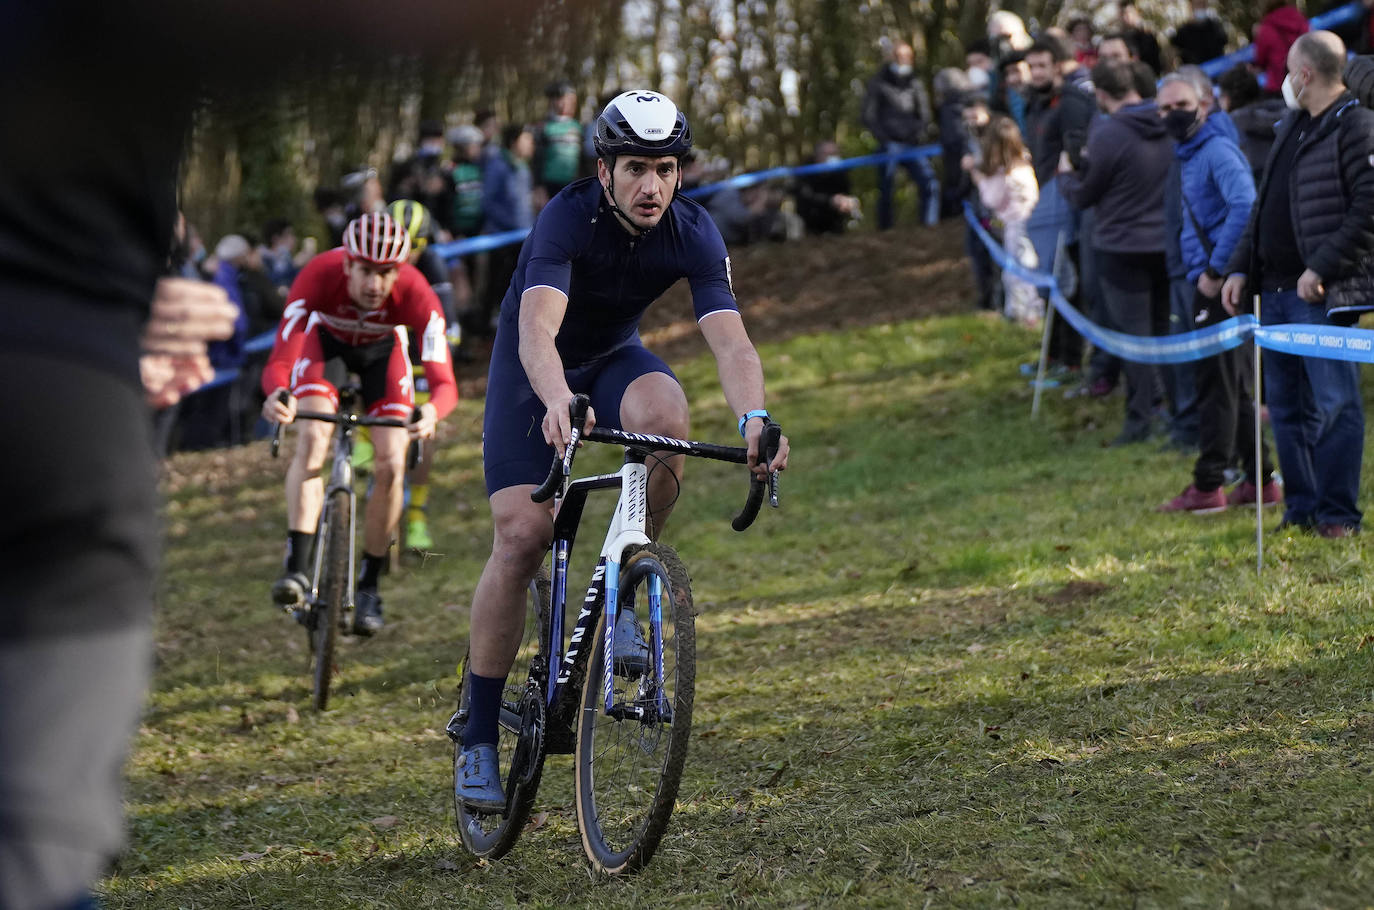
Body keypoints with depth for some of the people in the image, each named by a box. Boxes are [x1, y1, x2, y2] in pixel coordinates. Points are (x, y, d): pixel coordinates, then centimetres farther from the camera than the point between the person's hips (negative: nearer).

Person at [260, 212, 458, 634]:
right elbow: (279, 360, -43)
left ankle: (368, 586, 4)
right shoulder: (319, 276, -39)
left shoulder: (416, 294, -37)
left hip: (383, 348, 1)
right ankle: (297, 568, -28)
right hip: (326, 339, -1)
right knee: (313, 437, -26)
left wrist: (431, 410, -65)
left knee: (391, 464, -13)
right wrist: (277, 393, -66)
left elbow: (444, 380, -42)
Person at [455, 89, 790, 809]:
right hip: (532, 370, -3)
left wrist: (754, 418, -52)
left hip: (613, 357, 3)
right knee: (523, 534, -18)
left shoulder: (692, 234, -21)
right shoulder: (568, 218, -31)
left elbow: (730, 342, -32)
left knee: (664, 412, -33)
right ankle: (477, 736, -7)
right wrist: (557, 402, -67)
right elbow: (538, 330, -46)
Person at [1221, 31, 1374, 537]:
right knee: (1286, 406, 11)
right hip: (1274, 288, 9)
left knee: (1333, 403, -6)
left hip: (1321, 293, -9)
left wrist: (1323, 268, -20)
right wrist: (1241, 268, 14)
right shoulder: (1292, 127, 18)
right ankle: (1301, 509, 18)